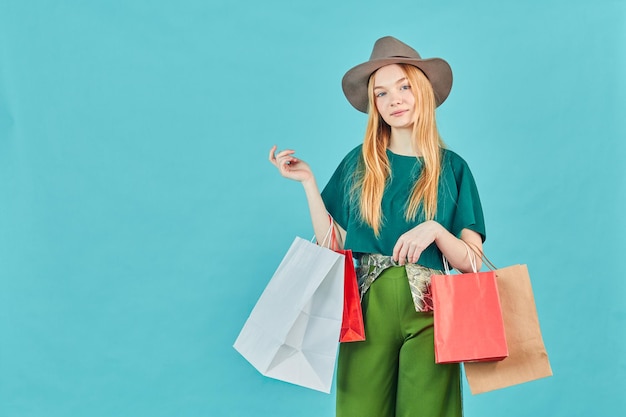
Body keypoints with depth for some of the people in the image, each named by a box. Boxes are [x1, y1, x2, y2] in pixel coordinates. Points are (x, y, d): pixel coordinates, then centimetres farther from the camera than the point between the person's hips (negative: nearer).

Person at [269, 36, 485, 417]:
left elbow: (472, 262, 1)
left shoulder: (451, 167, 2)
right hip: (368, 309, 1)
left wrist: (434, 230, -17)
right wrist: (308, 181, -2)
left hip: (427, 313, 0)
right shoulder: (359, 163, 5)